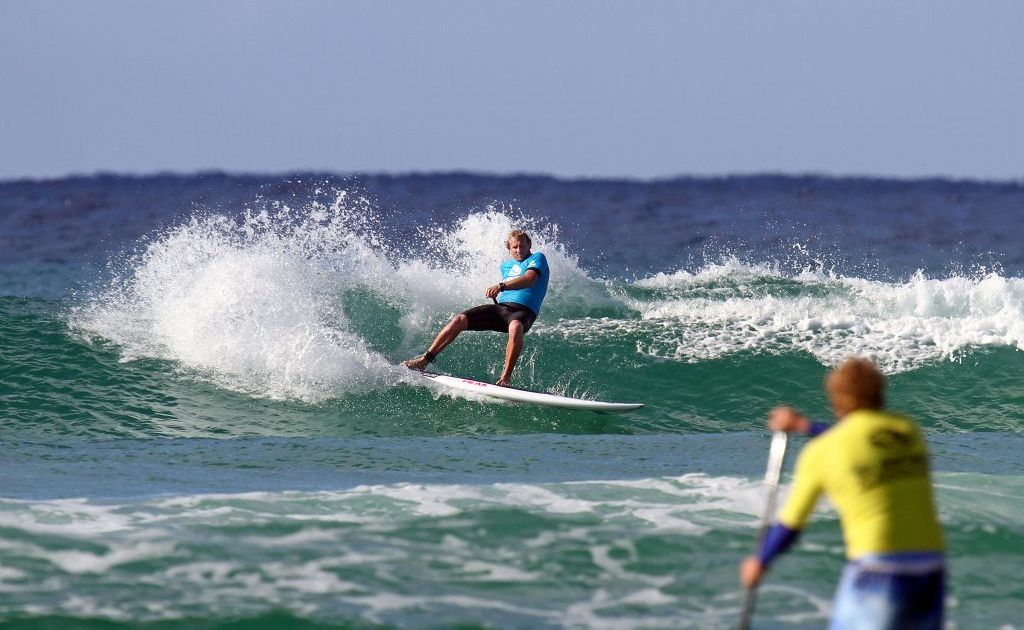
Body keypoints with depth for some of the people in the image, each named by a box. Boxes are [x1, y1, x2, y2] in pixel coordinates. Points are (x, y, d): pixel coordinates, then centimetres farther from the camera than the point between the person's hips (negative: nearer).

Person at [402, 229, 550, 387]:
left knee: (515, 327, -44)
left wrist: (501, 286, -31)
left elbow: (529, 279, -19)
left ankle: (505, 378, -41)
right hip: (500, 307, 6)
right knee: (459, 320, -12)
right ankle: (425, 360, -4)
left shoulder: (537, 259, 3)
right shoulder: (506, 266, 24)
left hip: (524, 311, -6)